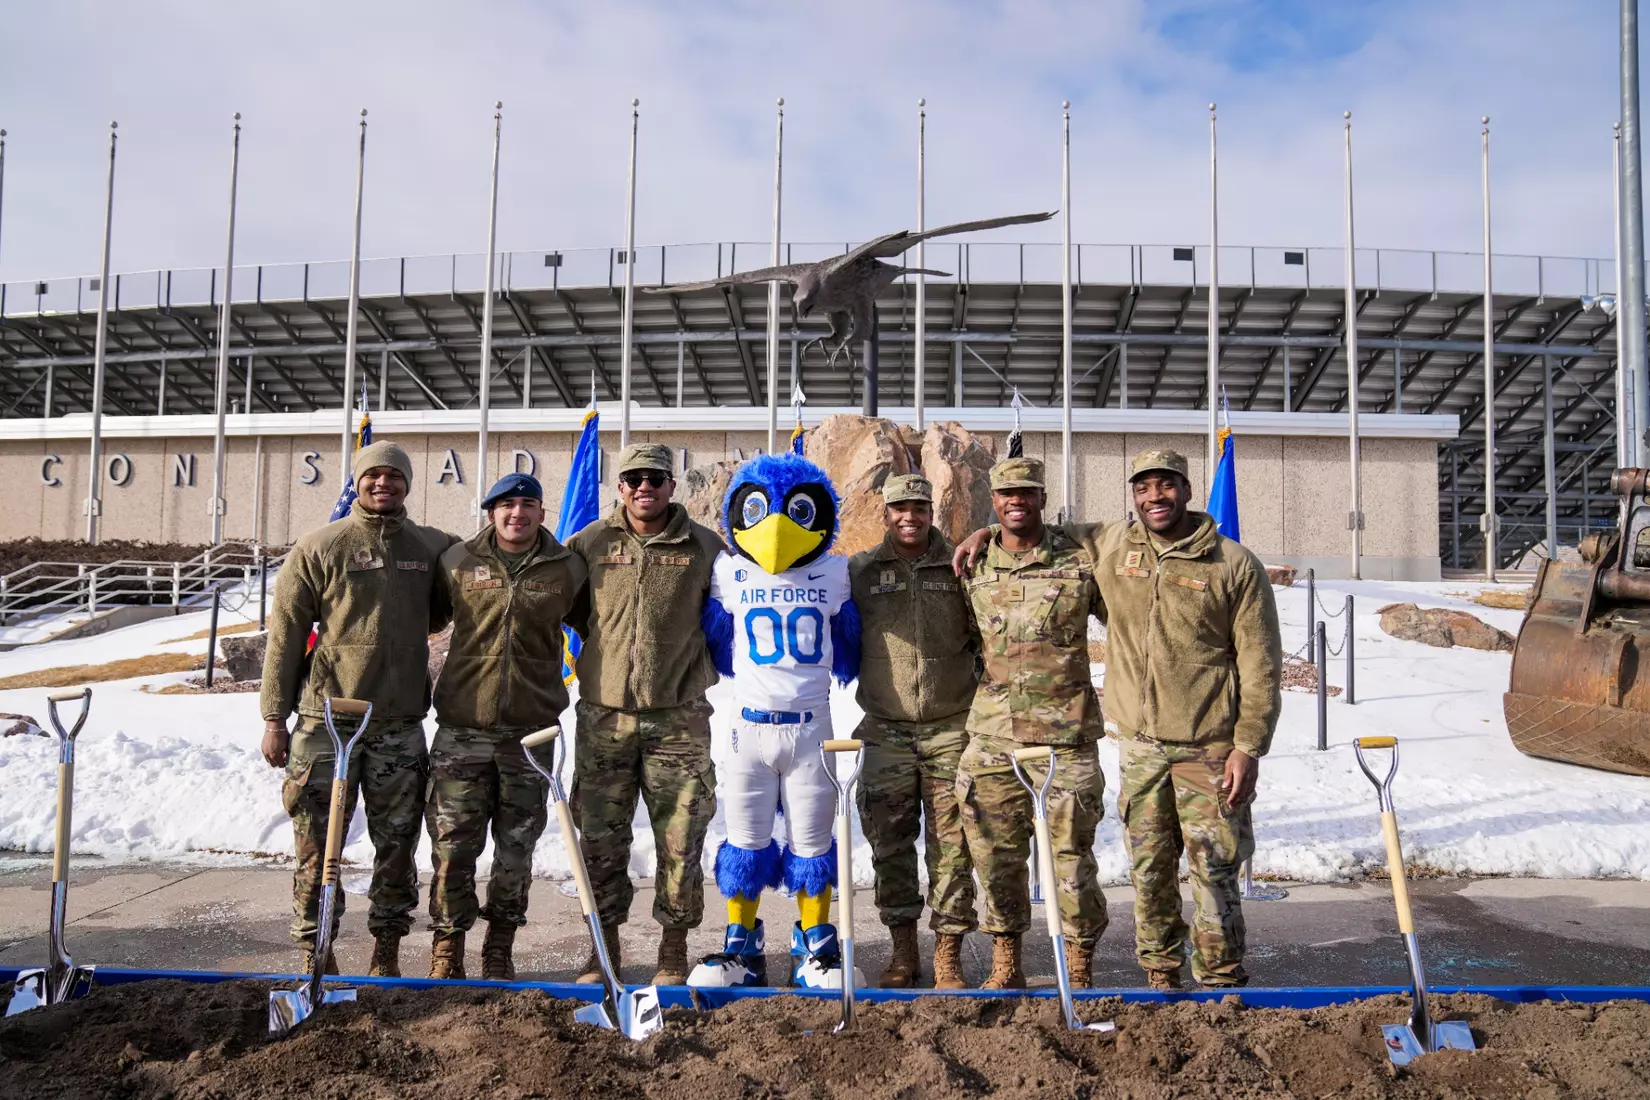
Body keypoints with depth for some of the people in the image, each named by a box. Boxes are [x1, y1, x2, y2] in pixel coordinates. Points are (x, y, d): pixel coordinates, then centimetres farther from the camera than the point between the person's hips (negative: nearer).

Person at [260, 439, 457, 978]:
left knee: (397, 843, 7)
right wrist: (274, 717, -4)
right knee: (318, 842, 2)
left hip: (401, 723, 2)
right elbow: (285, 634, 0)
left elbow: (441, 610, 27)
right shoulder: (319, 548, 0)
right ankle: (315, 949, 16)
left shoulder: (432, 547, 7)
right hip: (327, 717, -2)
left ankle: (387, 950, 20)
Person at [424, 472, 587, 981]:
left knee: (516, 850, 8)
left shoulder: (567, 569, 3)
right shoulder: (457, 562, 3)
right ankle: (447, 945, 17)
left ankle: (500, 948, 24)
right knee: (453, 846, 1)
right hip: (462, 729, 0)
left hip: (532, 730, 1)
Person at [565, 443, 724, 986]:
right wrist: (605, 650, 10)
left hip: (679, 719, -1)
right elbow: (571, 607, 17)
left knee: (680, 839, 3)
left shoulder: (705, 547, 2)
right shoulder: (589, 543, 4)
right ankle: (604, 946, 23)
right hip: (603, 717, 1)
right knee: (601, 838, 7)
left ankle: (673, 948, 19)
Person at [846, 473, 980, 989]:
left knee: (951, 845, 1)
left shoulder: (957, 567, 6)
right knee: (891, 846, 7)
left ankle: (949, 953, 11)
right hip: (886, 733, 1)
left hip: (950, 729, -1)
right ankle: (902, 951, 20)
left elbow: (986, 639, 11)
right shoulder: (859, 570, 6)